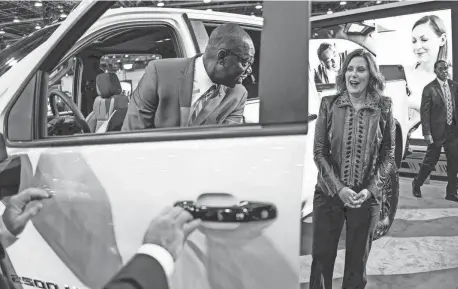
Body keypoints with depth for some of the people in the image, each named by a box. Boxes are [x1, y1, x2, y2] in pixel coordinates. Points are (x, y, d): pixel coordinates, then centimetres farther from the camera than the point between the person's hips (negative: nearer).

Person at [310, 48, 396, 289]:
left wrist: (370, 190, -12)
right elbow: (319, 152, -3)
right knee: (321, 257, 7)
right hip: (328, 194, 0)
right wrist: (338, 188, -13)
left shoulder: (383, 108, -2)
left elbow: (388, 156, 1)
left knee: (357, 261, 12)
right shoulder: (329, 104, -2)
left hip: (367, 197, 0)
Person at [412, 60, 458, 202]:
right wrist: (426, 133, -14)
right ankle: (417, 184, 30)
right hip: (437, 130, -5)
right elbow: (424, 112, -10)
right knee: (430, 161, 6)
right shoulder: (429, 89, -10)